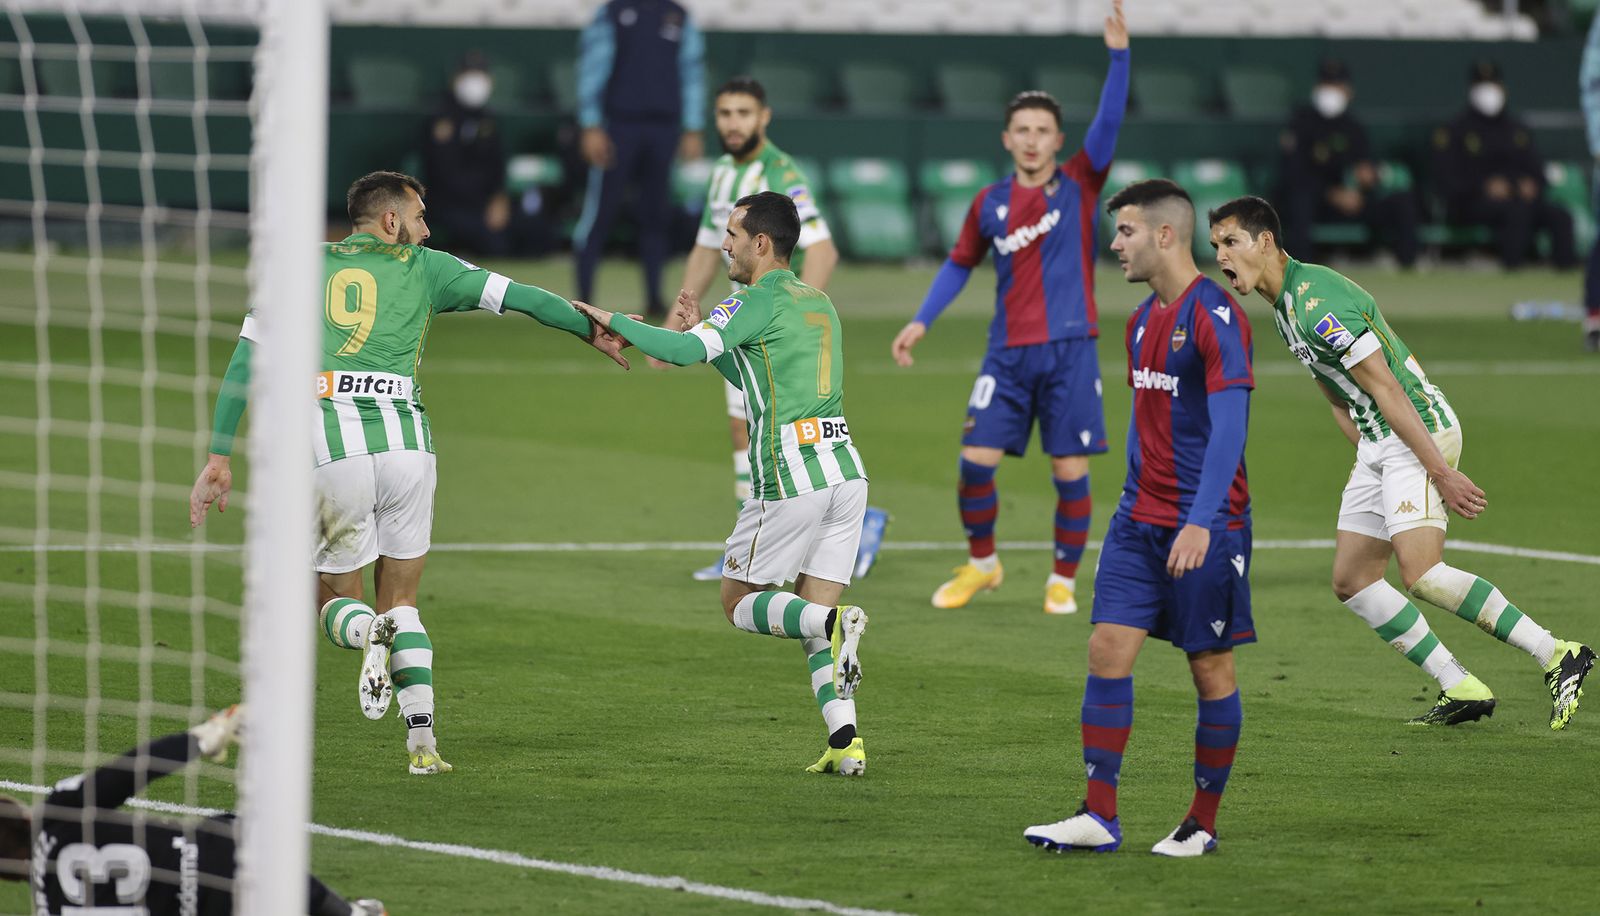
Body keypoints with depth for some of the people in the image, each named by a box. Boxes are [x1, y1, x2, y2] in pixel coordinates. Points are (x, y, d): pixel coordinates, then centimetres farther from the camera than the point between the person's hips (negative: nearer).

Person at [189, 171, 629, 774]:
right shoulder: (422, 268, 14)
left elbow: (245, 359, 8)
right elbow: (521, 298, 15)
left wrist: (218, 458, 8)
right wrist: (593, 332, 29)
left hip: (331, 450, 0)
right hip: (405, 441, 0)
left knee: (337, 601, 15)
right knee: (401, 600, 15)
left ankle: (370, 633, -23)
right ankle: (422, 742, -2)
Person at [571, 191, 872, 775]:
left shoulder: (761, 301, -7)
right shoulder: (817, 302, 19)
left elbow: (682, 352, -18)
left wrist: (614, 322, -5)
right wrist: (705, 333, 25)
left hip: (790, 479, -7)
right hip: (844, 469, 7)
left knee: (739, 603, 5)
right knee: (812, 609, 8)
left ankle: (833, 621, -23)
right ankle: (845, 742, -7)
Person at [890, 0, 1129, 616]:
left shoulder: (1078, 186, 0)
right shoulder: (990, 204, 7)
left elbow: (1108, 122, -14)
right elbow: (960, 264, 19)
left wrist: (1119, 55, -26)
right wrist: (921, 322, 11)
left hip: (1069, 350, -2)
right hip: (1009, 352, 2)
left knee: (1070, 469, -2)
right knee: (976, 460, -5)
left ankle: (1064, 580, 13)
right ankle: (981, 563, 16)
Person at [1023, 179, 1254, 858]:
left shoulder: (1216, 317, -14)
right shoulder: (1142, 321, 13)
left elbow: (1228, 425, -21)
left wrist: (1200, 521, -29)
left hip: (1205, 527, -8)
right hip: (1139, 520, 8)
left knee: (1211, 668, 2)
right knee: (1108, 649, -2)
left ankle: (1203, 824, 12)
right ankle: (1098, 818, -2)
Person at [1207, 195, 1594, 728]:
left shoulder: (1316, 302, -20)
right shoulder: (1284, 306, 13)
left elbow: (1385, 390, -22)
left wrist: (1440, 472, -22)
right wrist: (1369, 458, 16)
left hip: (1420, 430, -10)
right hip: (1377, 444, 10)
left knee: (1420, 574, -23)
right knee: (1351, 581, 6)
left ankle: (1557, 657, -17)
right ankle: (1462, 690, 7)